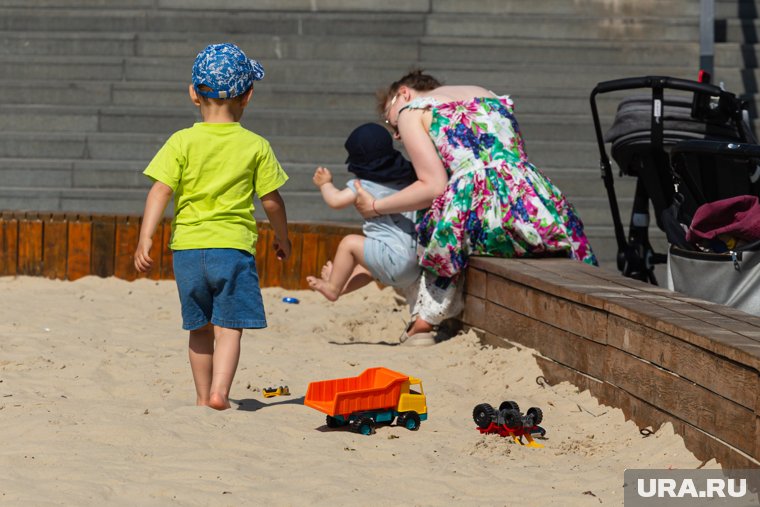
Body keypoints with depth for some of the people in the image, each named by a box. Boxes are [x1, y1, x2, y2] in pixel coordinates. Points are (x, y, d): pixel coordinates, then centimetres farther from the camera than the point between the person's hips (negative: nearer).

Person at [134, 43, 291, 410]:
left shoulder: (182, 142, -1)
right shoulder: (256, 146, -1)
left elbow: (160, 191, -9)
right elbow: (271, 201, 3)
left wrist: (145, 239, -10)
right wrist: (282, 238, 19)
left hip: (188, 246, 2)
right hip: (234, 245, -2)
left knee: (200, 327, 15)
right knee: (229, 326, -3)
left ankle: (203, 395, 22)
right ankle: (219, 391, -21)